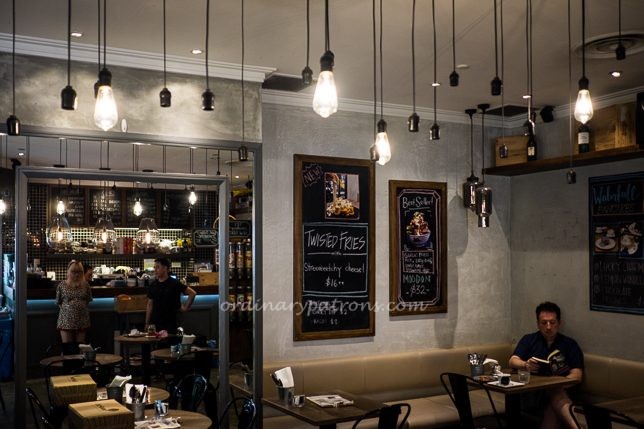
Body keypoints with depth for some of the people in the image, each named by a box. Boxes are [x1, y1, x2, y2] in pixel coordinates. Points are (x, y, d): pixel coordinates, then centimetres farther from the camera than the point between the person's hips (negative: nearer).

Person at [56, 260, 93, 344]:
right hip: (66, 319, -2)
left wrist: (81, 306, 5)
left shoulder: (85, 285, 3)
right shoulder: (62, 285, -1)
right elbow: (58, 302, 7)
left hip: (82, 320, 2)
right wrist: (66, 308, 1)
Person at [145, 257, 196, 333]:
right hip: (154, 324, 4)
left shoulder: (174, 283, -7)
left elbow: (192, 293, -6)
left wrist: (185, 307, -7)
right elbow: (150, 305, 11)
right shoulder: (153, 285, 7)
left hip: (170, 325, -4)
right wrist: (147, 324, 9)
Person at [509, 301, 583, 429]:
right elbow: (513, 361, 7)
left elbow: (576, 375, 4)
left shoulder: (570, 344, 16)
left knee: (556, 392, -35)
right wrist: (526, 365, -18)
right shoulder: (529, 340, 20)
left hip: (561, 390, 1)